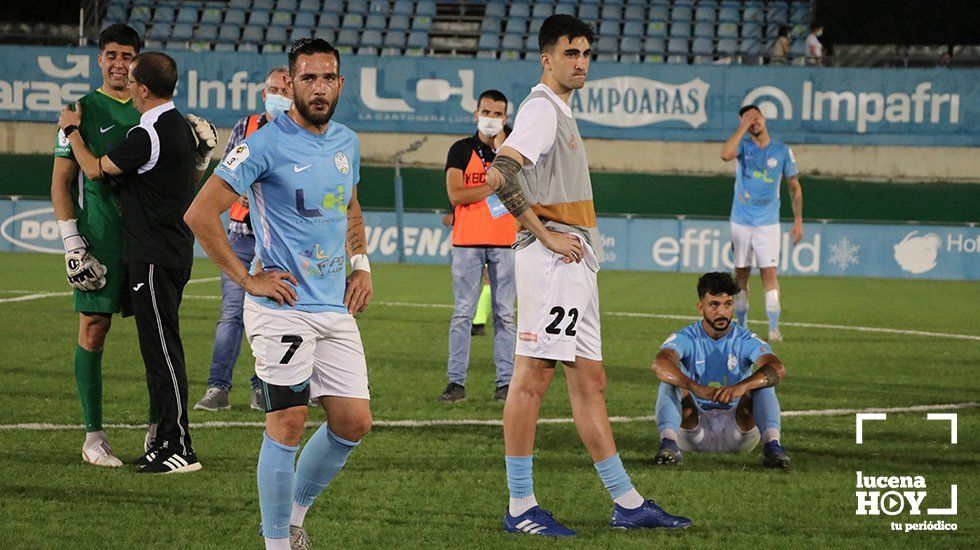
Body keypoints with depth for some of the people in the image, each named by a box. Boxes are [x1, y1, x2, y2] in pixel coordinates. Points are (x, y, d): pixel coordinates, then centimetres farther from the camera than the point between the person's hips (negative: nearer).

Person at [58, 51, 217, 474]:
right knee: (161, 349, 13)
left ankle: (180, 449, -8)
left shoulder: (147, 137, -19)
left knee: (162, 349, -8)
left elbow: (95, 170, -5)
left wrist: (72, 130, 11)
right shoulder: (182, 126, 11)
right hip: (175, 251, 10)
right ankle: (167, 441, 17)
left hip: (154, 258, -10)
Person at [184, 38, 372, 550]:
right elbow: (200, 214, -15)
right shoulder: (265, 144, -12)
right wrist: (247, 279, -14)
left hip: (335, 307, 7)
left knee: (353, 422, 5)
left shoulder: (347, 142, 11)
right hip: (282, 309, -7)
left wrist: (361, 263, 16)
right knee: (287, 427, -7)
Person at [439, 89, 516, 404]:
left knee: (505, 314, 2)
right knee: (463, 313, -2)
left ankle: (506, 382, 3)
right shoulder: (462, 150, 5)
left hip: (505, 242, 2)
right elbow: (456, 194, -8)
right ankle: (456, 382, -2)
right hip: (467, 242, -2)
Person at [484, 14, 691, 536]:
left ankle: (628, 504, 13)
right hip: (551, 261, -11)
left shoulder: (560, 112, 22)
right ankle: (520, 507, -7)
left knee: (589, 383, 10)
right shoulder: (541, 108, -9)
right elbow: (502, 172, -22)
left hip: (575, 264, 11)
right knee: (532, 375, -8)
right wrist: (548, 237, -19)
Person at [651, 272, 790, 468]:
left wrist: (740, 387, -44)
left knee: (764, 378, -20)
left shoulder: (745, 340, -4)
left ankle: (772, 444, -39)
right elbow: (659, 364, -29)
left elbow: (778, 369, -24)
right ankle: (668, 442, -43)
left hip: (738, 427, 0)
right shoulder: (686, 338, -5)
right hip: (693, 426, 0)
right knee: (671, 376, -22)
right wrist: (696, 388, -47)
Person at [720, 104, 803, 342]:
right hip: (741, 222, 1)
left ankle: (774, 328, -11)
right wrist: (743, 127, -20)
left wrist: (798, 220, 2)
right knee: (741, 275, 5)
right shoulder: (743, 146, 1)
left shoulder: (782, 151, 2)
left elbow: (794, 186, 8)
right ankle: (741, 327, 13)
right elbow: (725, 154, -23)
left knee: (769, 273, -10)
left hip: (768, 224, -1)